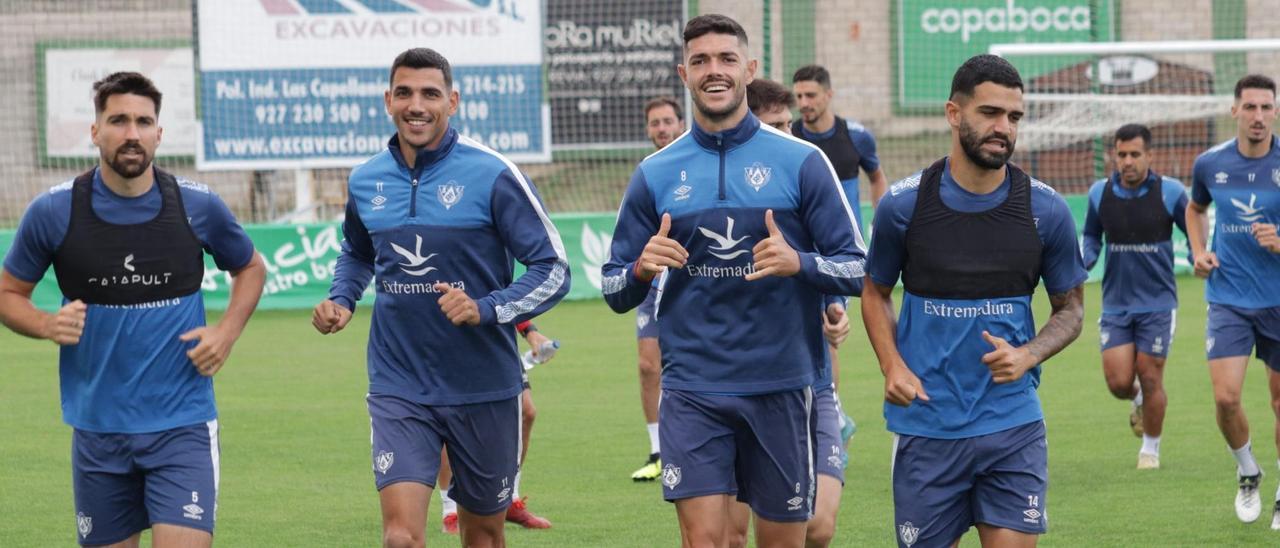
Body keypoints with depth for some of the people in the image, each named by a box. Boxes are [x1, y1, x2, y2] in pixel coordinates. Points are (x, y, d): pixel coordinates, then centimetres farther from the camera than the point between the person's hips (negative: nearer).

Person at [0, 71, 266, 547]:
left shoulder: (198, 205, -2)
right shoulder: (54, 212, -4)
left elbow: (250, 268, 16)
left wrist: (227, 332, -1)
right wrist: (47, 325, -11)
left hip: (182, 424, -1)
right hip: (98, 431, 1)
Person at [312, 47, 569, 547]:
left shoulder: (492, 176, -10)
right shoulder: (365, 182, 3)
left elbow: (553, 268, -9)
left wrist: (487, 310, -24)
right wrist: (340, 301, 4)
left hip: (484, 389, -1)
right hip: (399, 389, 1)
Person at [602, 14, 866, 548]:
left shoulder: (801, 162, 1)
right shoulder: (655, 174, 6)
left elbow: (857, 269, 1)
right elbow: (615, 292, 11)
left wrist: (800, 263, -19)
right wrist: (641, 269, -12)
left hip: (780, 386, 0)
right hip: (692, 390, 0)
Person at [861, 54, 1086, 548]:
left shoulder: (1045, 210, -1)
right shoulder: (903, 205, -3)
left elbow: (1070, 309, 10)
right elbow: (875, 293, 11)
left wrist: (1026, 356, -10)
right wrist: (892, 366, -7)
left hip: (1013, 424, 0)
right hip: (926, 427, 0)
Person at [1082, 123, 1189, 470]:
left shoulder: (1169, 191, -7)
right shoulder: (1100, 194, 0)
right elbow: (1092, 236, 16)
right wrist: (1084, 261, -4)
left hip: (1157, 302, -2)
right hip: (1115, 304, 2)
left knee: (1150, 379, -1)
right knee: (1119, 382, -5)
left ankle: (1151, 447, 20)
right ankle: (1138, 399, 32)